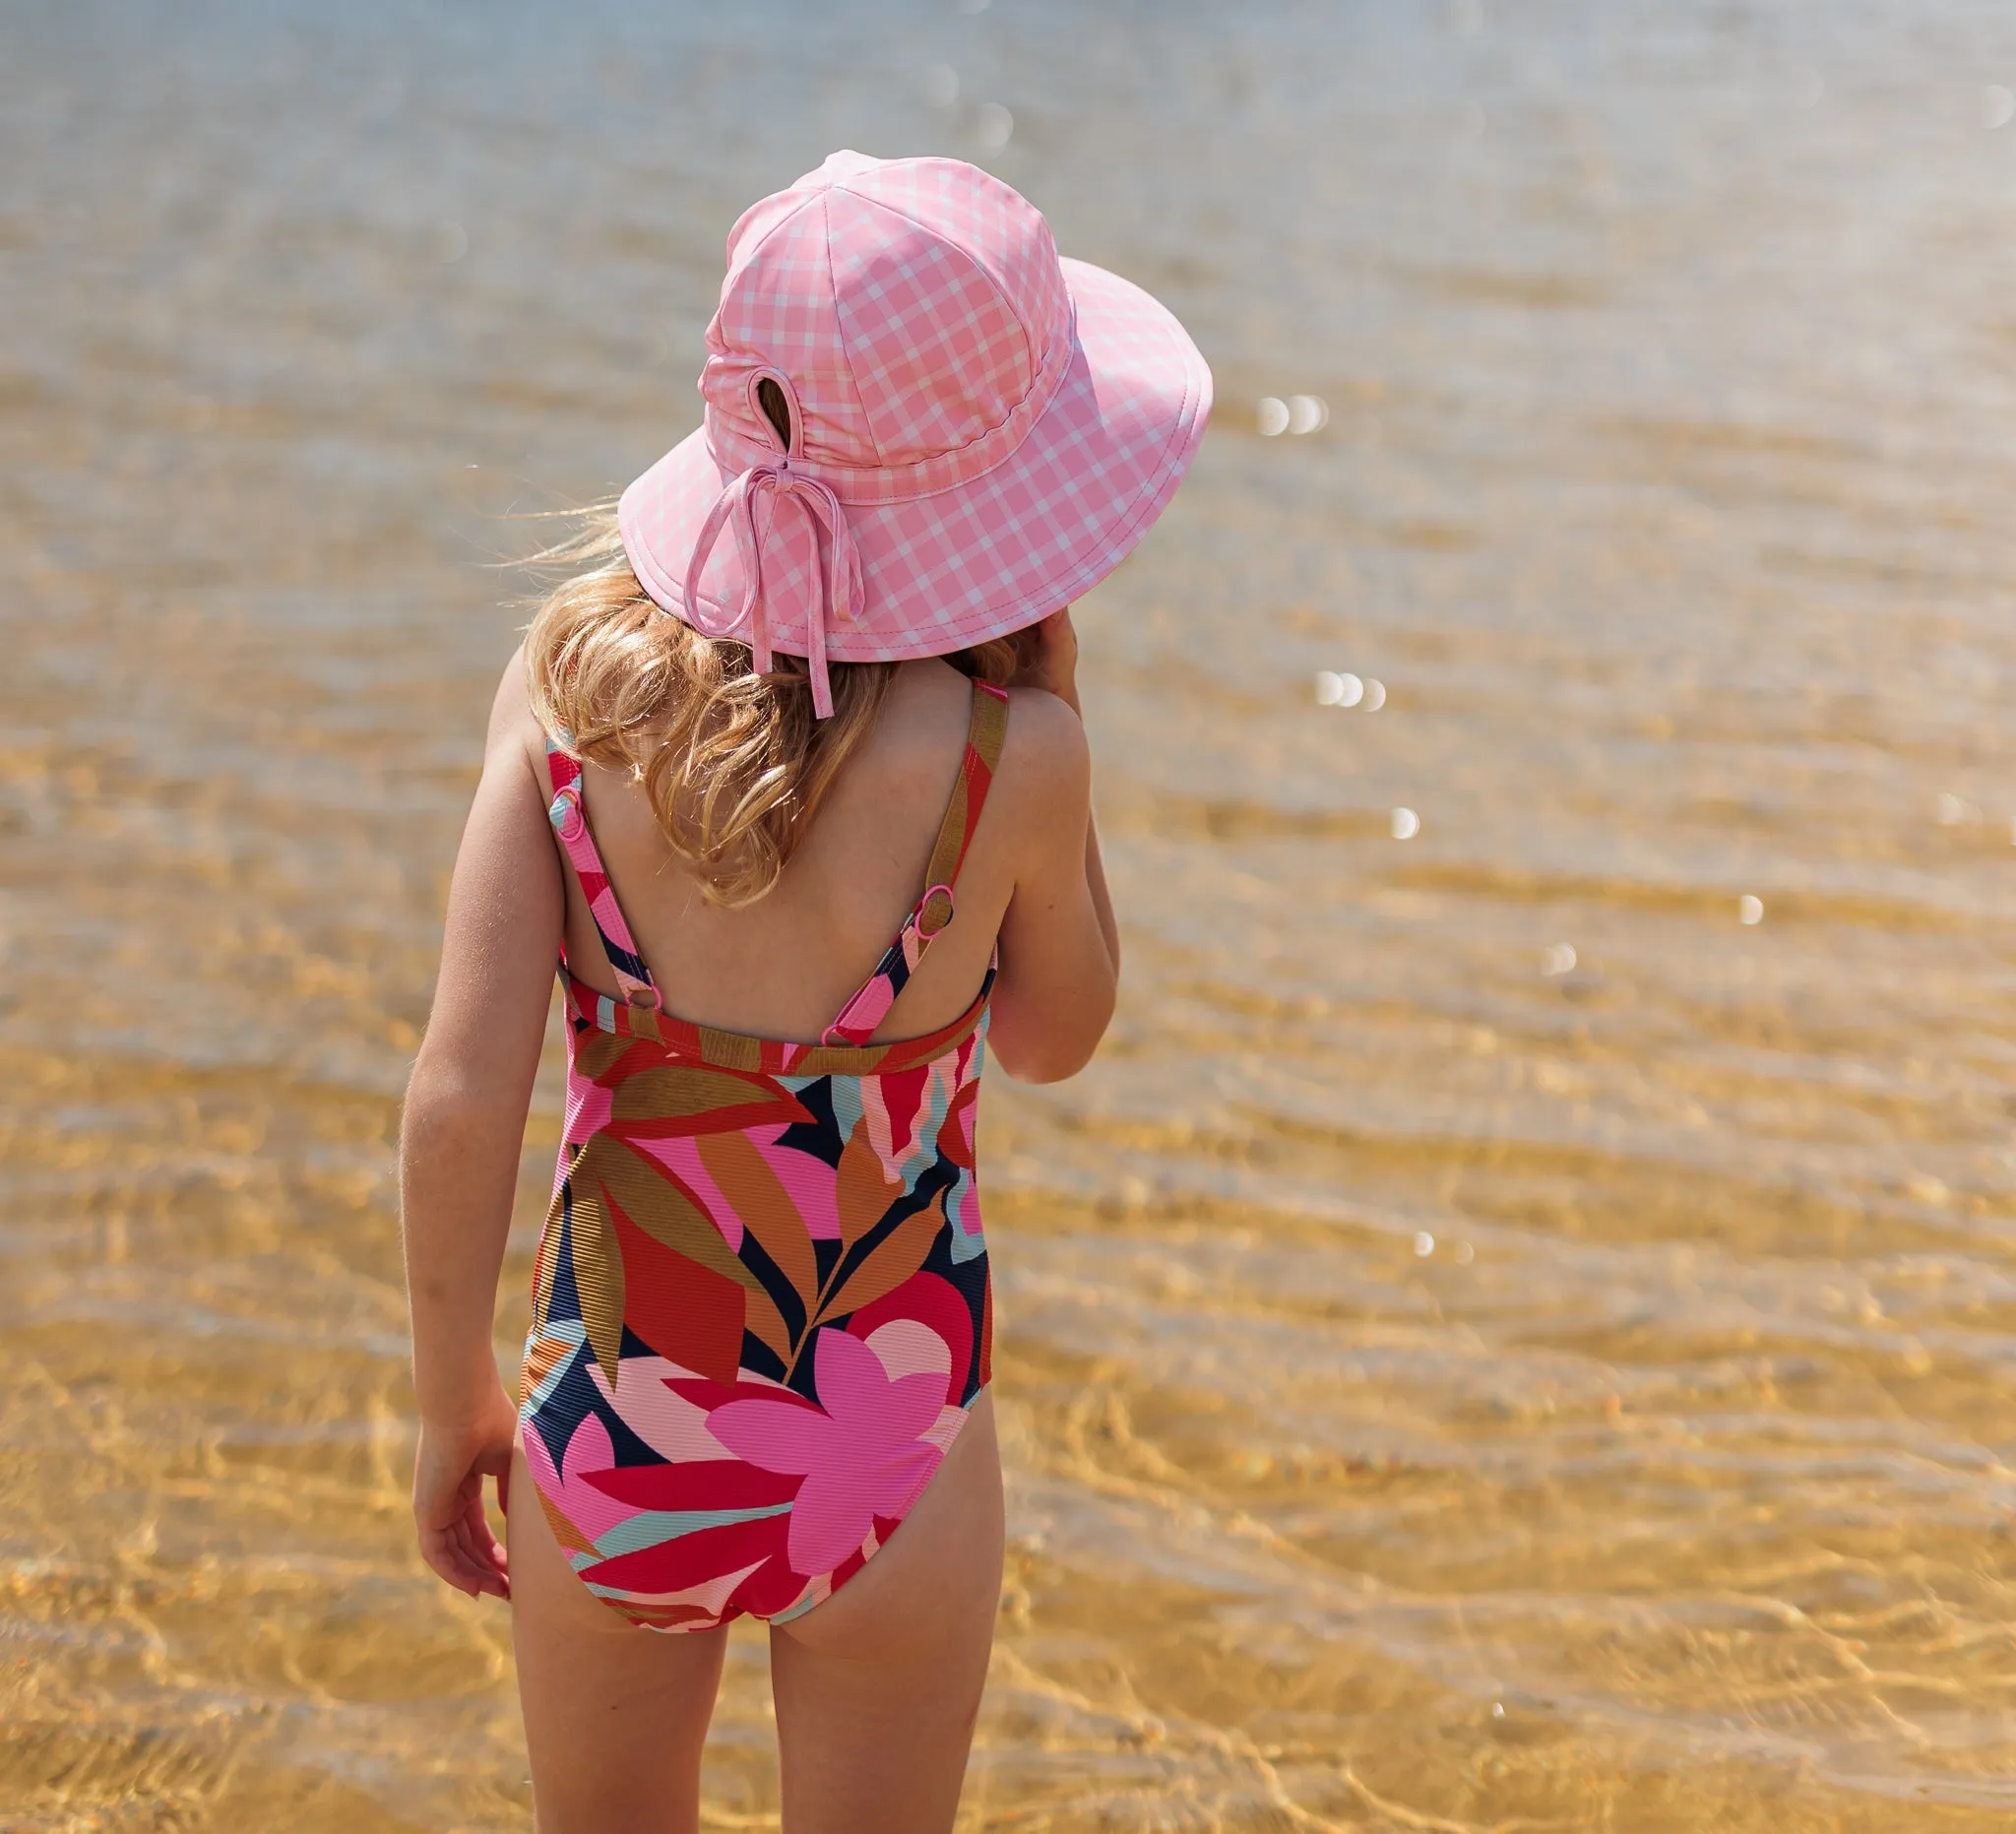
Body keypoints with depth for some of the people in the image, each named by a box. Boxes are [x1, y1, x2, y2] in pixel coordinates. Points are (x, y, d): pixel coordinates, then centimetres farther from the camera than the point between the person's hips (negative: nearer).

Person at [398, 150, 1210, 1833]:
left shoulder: (576, 671, -14)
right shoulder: (1008, 755, -21)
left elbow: (461, 1104, -15)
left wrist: (452, 1408, 0)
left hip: (611, 1432, 2)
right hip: (882, 1464, -2)